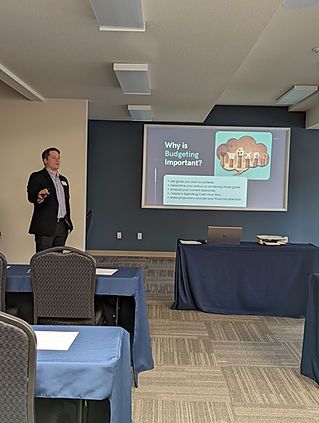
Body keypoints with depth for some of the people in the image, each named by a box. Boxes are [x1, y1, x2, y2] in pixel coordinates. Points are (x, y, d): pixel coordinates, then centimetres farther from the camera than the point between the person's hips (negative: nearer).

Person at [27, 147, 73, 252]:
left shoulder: (63, 179, 20)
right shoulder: (37, 177, -1)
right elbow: (31, 197, -13)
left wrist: (68, 223, 17)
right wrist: (39, 197, -36)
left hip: (62, 226, 6)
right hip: (45, 226, -6)